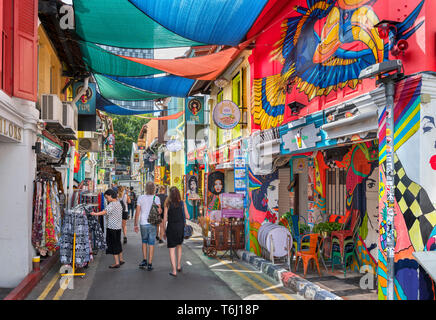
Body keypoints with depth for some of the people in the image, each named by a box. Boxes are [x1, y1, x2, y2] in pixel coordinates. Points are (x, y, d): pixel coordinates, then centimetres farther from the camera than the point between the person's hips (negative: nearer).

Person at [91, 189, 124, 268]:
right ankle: (121, 259, 28)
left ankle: (117, 263, 2)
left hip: (112, 227, -9)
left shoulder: (112, 204, -17)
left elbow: (105, 212, -31)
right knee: (118, 243, 18)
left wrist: (95, 214, -38)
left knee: (113, 245, -2)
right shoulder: (118, 203, 10)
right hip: (118, 227, 9)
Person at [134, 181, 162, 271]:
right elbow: (159, 210, -19)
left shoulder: (141, 198, -3)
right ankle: (149, 264, 9)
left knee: (144, 241, 21)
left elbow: (137, 212, -2)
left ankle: (145, 260, 16)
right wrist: (160, 211, 4)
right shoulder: (156, 198, -7)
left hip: (143, 223, 1)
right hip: (152, 223, -1)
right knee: (151, 243, 7)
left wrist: (136, 225, 5)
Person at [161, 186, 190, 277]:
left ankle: (174, 271, 1)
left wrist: (163, 231, 3)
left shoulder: (167, 204, -6)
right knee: (179, 246, 24)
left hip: (171, 227, -3)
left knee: (172, 249, 3)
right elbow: (187, 216, -1)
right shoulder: (182, 203, -3)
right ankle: (179, 266, 30)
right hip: (181, 227, 3)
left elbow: (165, 218, -5)